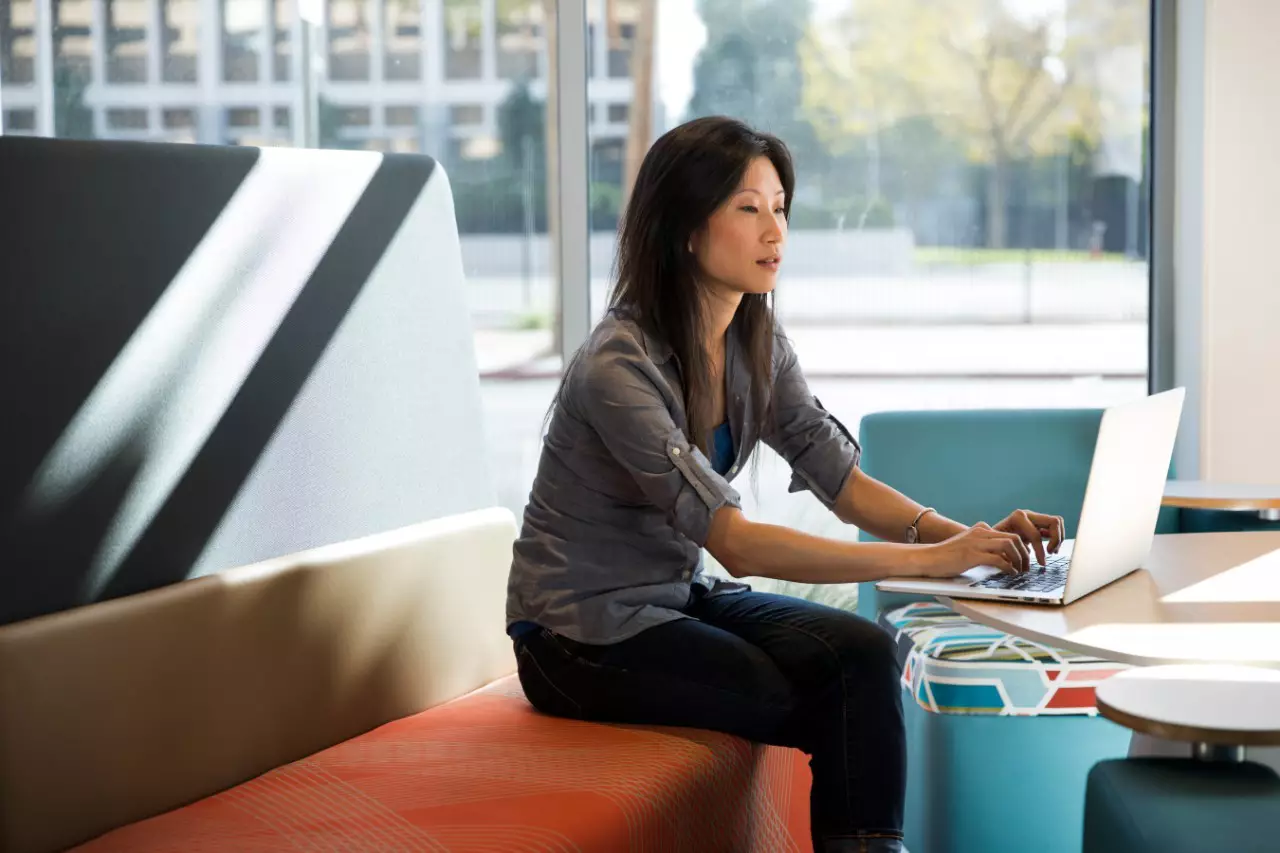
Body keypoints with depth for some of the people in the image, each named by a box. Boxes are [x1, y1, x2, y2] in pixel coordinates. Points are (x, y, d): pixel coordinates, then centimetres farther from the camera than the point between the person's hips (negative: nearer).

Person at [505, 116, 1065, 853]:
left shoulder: (759, 347, 1)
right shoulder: (621, 364, -24)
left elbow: (845, 482, -1)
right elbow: (736, 545, -30)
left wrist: (966, 536, -19)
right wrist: (929, 560, -33)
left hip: (681, 598, 7)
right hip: (582, 635, -7)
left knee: (864, 652, -19)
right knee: (849, 709, -19)